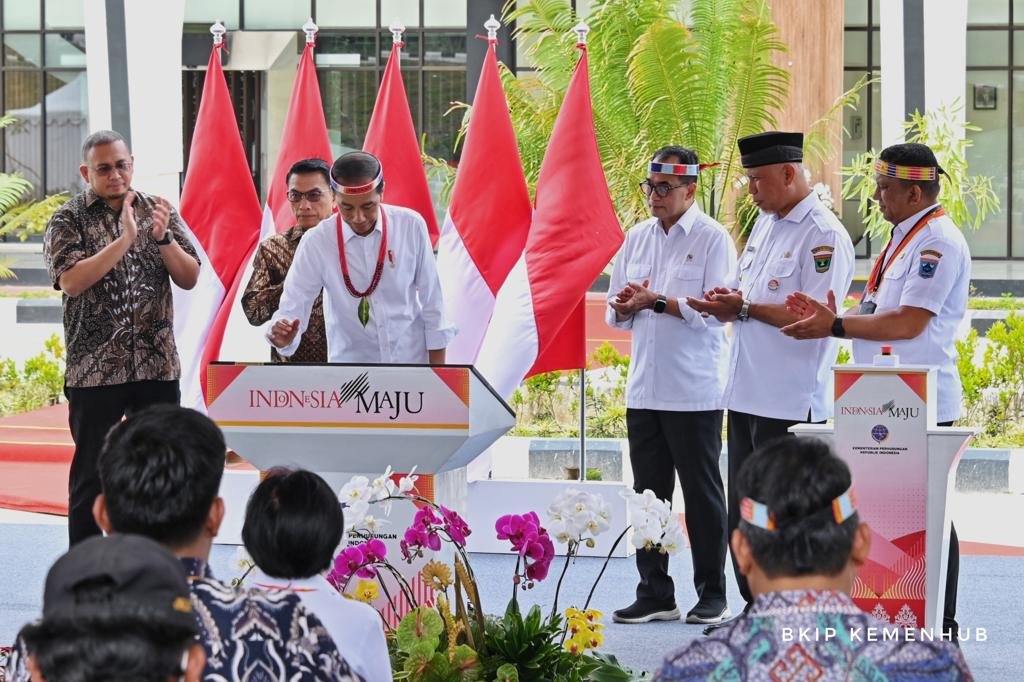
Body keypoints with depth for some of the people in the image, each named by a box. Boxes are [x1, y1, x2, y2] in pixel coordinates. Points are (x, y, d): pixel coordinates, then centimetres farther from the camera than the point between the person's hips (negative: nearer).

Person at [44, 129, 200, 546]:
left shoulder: (159, 211, 8)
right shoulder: (68, 221, -2)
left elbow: (190, 279, 4)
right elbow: (71, 281, -17)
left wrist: (163, 237, -14)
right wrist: (125, 239, -22)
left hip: (158, 366, 3)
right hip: (95, 369, -3)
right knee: (91, 470, 3)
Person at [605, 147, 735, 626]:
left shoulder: (713, 239, -5)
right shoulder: (637, 238, 14)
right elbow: (615, 312, 16)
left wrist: (655, 301, -13)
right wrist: (625, 307, -7)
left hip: (695, 393, -6)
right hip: (644, 388, 6)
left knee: (702, 494, 1)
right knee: (648, 494, 7)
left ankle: (712, 595, 9)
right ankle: (654, 594, 13)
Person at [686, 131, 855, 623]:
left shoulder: (824, 236, -13)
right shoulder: (765, 223, 15)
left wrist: (744, 308, -20)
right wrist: (727, 301, 1)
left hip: (791, 401, -9)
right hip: (746, 394, 9)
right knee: (743, 516, 14)